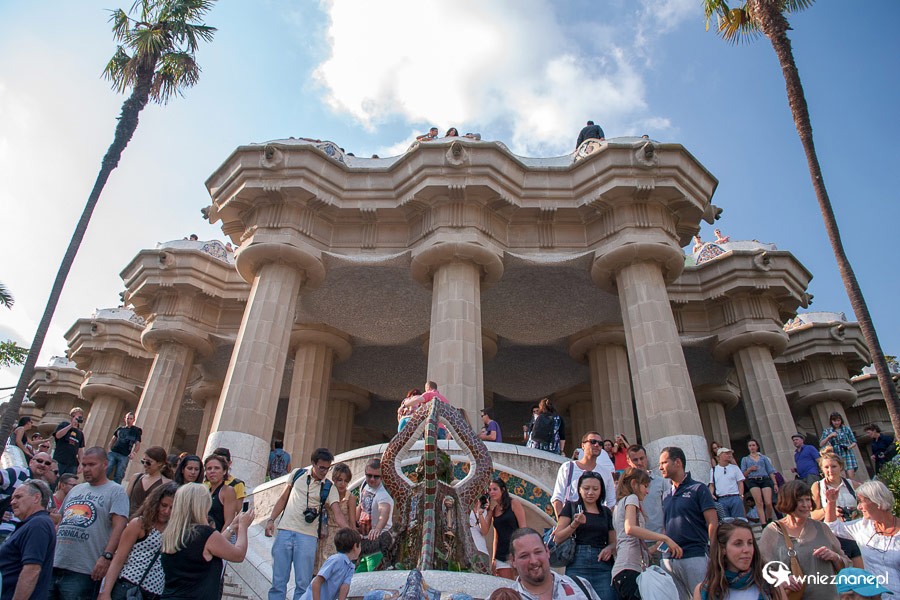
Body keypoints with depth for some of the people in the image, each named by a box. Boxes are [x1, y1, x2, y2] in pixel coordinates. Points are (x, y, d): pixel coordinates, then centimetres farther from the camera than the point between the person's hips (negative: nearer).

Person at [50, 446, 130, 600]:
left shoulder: (115, 491, -3)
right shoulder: (76, 490, 21)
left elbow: (119, 526, -13)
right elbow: (60, 523, 26)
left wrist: (106, 556, -22)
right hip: (53, 565, 6)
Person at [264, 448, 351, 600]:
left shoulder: (329, 488, 2)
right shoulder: (297, 474, 8)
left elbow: (337, 513, -7)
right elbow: (283, 498, 16)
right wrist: (271, 519, 5)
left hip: (308, 536, -1)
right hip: (285, 531, 1)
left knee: (303, 583, 0)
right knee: (278, 580, 4)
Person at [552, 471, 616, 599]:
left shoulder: (606, 512, 17)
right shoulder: (571, 507, 7)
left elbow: (613, 542, 21)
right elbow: (557, 539, 0)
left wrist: (609, 548, -1)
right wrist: (575, 524, -13)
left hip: (603, 566, 3)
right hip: (578, 565, -3)